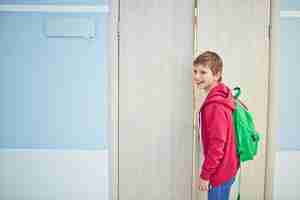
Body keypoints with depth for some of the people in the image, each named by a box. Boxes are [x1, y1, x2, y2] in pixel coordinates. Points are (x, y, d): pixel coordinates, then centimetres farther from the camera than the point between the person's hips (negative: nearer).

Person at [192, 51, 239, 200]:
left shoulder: (215, 105, -25)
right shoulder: (219, 99, 6)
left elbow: (217, 144, -25)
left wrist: (204, 175, -16)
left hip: (220, 171, -9)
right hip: (226, 168, 9)